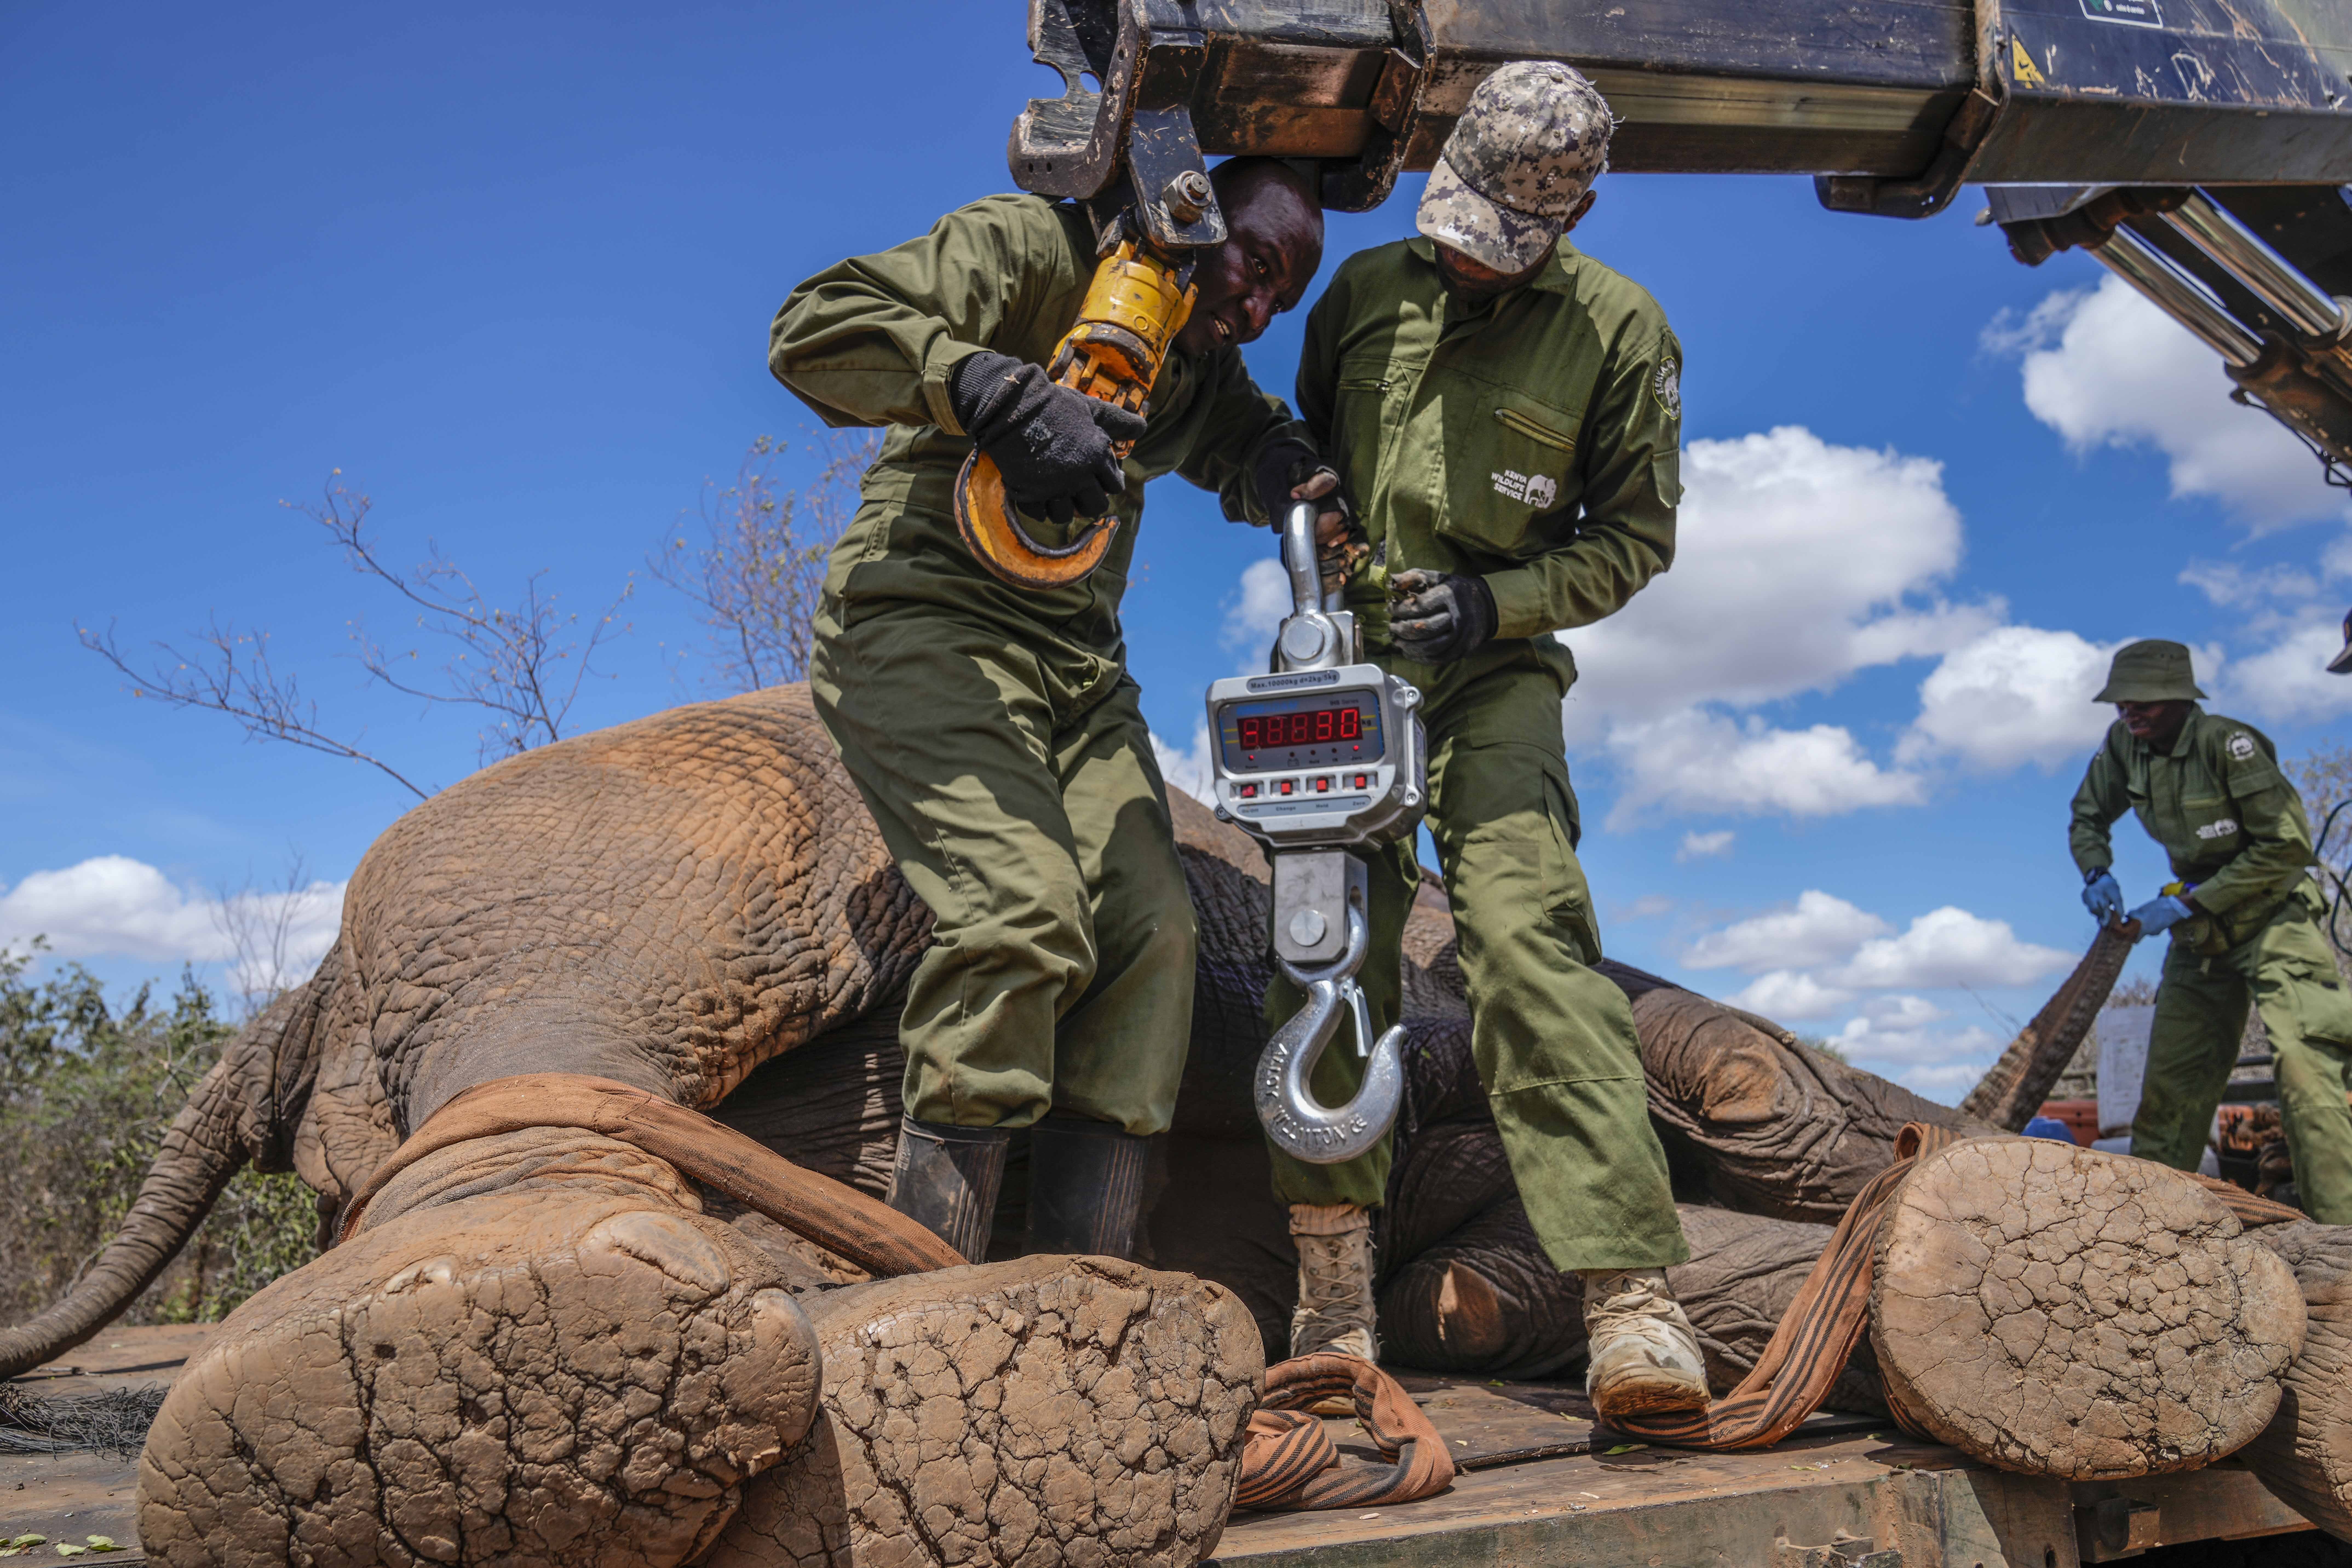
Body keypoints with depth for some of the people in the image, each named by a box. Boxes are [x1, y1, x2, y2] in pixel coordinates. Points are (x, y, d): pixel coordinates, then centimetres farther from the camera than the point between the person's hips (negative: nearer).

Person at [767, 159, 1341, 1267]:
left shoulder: (1201, 366, 19)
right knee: (1023, 915, -27)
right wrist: (1008, 398, -30)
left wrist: (1290, 470, 3)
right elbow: (815, 331, -15)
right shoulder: (1035, 247, -6)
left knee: (1150, 929, -11)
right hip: (926, 623, -8)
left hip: (1079, 665, 8)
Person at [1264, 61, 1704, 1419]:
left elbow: (1637, 534, 0)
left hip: (1496, 670, -3)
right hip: (1347, 659, 3)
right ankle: (1336, 1290, 1)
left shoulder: (1619, 329, -2)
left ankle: (1633, 1296, -26)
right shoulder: (1367, 292, 7)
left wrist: (1496, 602, -15)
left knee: (1529, 926, -22)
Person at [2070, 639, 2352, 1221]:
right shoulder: (2124, 745, -2)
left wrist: (2186, 904, -21)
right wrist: (2098, 874, -7)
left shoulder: (2227, 743, -21)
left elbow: (2287, 847, -21)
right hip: (2199, 931, 7)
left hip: (2274, 918, -6)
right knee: (2169, 1081, 6)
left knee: (2303, 1068, -19)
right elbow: (2087, 818, 15)